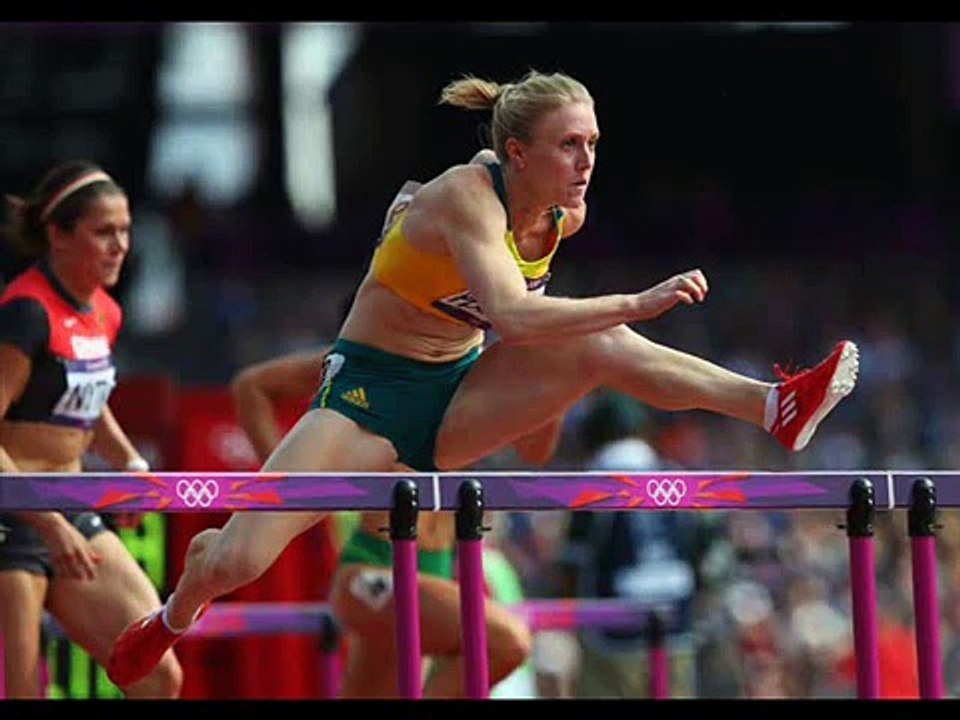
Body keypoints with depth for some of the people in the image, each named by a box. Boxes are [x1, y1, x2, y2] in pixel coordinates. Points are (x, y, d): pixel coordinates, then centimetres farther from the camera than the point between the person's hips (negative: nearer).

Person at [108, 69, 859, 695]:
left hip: (458, 395, 5)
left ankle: (775, 408, -34)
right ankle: (176, 612, 20)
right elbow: (511, 315, -42)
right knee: (236, 561, -15)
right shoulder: (465, 197, -25)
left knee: (603, 348, -22)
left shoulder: (565, 217, -4)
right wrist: (637, 303, -45)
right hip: (369, 391, -5)